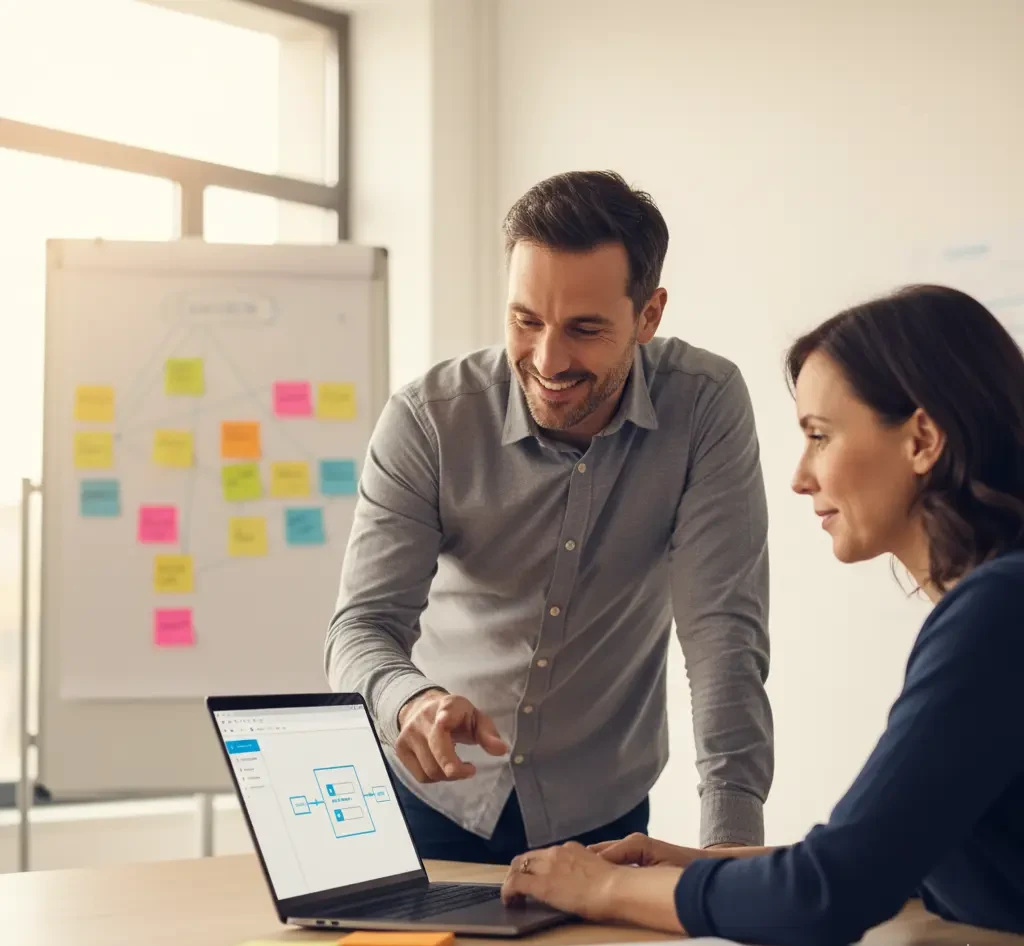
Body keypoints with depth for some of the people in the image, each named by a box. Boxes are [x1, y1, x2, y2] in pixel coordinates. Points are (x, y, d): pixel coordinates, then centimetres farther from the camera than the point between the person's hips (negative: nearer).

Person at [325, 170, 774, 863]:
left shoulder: (707, 406, -13)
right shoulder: (427, 421, -14)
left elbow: (723, 628, -16)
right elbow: (364, 625, -15)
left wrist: (733, 837, -26)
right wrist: (412, 701, -39)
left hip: (600, 811, 0)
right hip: (435, 797, 0)